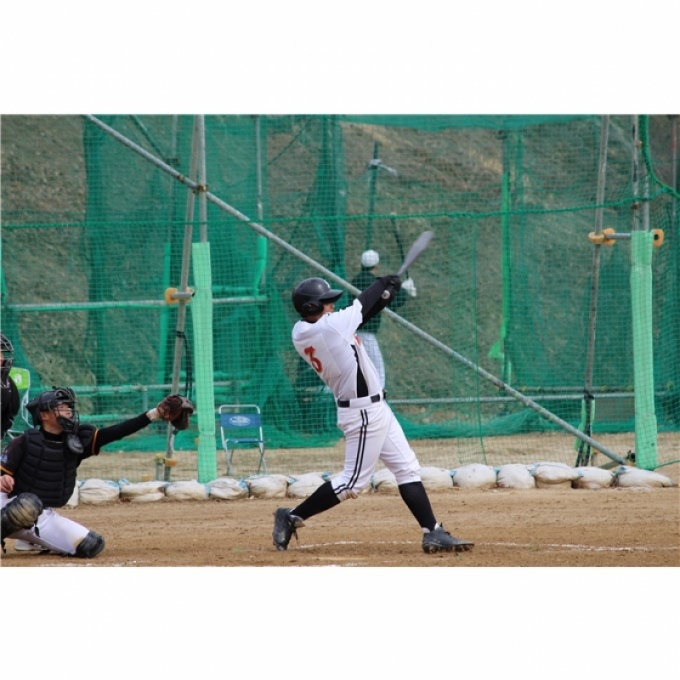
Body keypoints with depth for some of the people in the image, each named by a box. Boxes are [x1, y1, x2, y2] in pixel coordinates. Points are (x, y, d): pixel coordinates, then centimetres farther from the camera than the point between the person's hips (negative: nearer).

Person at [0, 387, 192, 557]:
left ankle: (34, 540, 15)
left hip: (45, 517, 7)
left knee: (91, 545, 1)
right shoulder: (25, 442, -13)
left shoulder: (79, 439, 0)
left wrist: (155, 414, -15)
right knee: (29, 504, -42)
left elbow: (115, 432, -7)